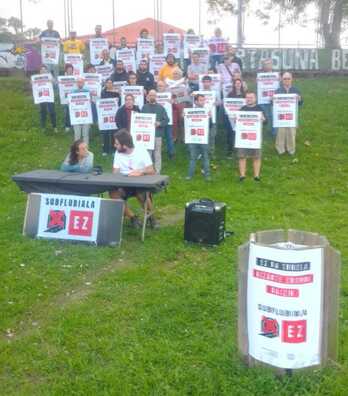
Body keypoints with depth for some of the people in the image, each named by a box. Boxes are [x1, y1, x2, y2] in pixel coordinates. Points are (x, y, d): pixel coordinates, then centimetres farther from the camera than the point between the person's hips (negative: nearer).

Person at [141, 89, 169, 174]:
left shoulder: (160, 108, 7)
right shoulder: (144, 107, 11)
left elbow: (166, 120, 3)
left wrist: (159, 123, -13)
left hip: (157, 133, -1)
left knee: (157, 154, 0)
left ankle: (157, 172, 5)